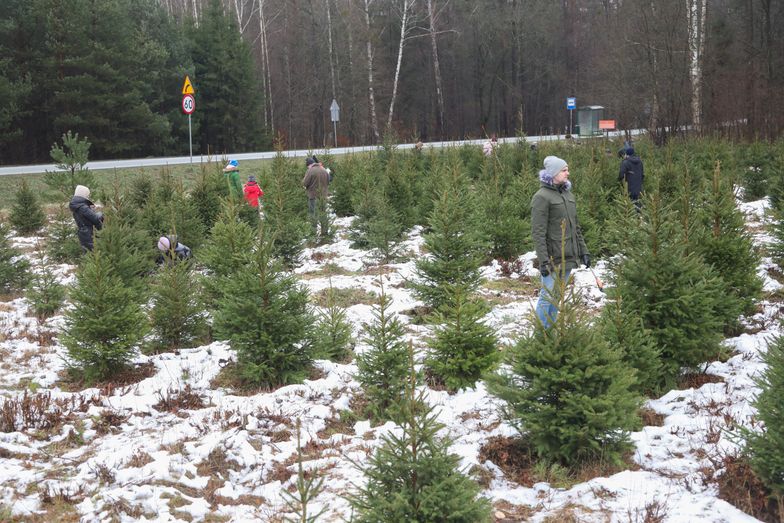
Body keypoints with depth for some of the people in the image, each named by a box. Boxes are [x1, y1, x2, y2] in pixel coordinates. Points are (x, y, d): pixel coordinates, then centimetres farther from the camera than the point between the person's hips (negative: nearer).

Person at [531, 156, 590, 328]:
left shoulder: (568, 194, 13)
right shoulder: (542, 197, -11)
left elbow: (576, 228, 19)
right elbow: (538, 233, -15)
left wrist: (583, 252, 14)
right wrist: (543, 260, -20)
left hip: (568, 258, 7)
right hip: (553, 259, -7)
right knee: (547, 297, -4)